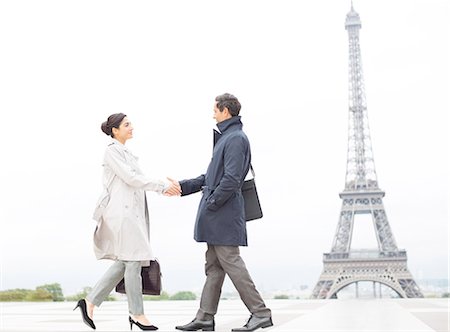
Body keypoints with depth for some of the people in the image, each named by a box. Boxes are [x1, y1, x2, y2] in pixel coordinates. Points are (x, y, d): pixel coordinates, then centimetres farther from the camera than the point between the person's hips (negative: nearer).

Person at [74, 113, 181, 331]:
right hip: (121, 211, -9)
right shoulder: (112, 151, -7)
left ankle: (90, 302, 12)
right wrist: (163, 185, -12)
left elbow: (137, 180, 18)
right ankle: (137, 314, 3)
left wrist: (164, 188, 6)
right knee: (133, 261, -6)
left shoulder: (125, 152, 20)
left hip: (130, 212, 9)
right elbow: (130, 178, -15)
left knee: (123, 263, 8)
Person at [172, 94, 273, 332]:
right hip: (217, 216, 10)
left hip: (224, 213, -10)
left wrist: (211, 203, -16)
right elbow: (212, 176, 22)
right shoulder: (225, 137, 18)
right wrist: (182, 187, 20)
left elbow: (231, 179, -21)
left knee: (231, 262, -8)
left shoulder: (236, 138, -13)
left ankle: (260, 313, -2)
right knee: (213, 265, 11)